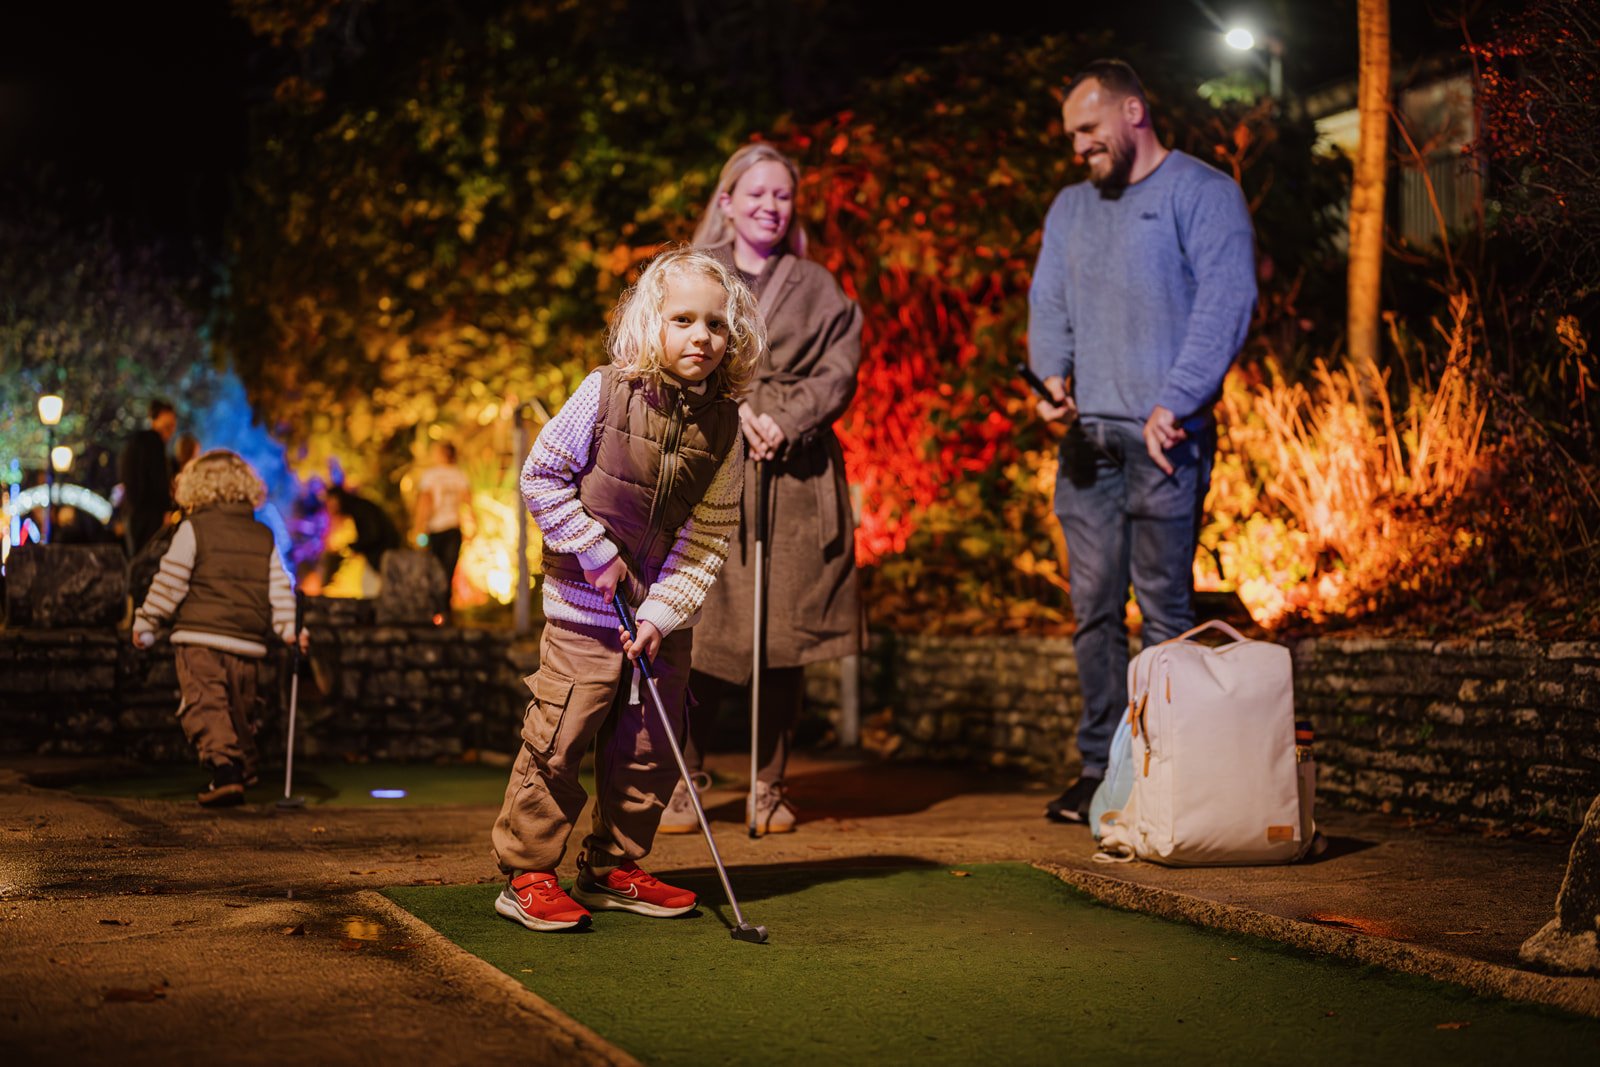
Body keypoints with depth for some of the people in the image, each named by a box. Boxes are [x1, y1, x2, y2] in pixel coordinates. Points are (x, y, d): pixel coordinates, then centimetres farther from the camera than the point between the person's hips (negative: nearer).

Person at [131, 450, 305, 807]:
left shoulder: (193, 529, -1)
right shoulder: (264, 537, 12)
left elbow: (170, 582, -2)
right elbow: (279, 589, 9)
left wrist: (145, 623, 5)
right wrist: (289, 629, 13)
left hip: (201, 638, -5)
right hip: (248, 644, 5)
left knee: (206, 707, -9)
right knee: (242, 711, 19)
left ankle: (224, 768, -26)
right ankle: (243, 772, 27)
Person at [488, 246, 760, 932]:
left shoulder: (723, 424, -3)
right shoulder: (608, 393, -12)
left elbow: (705, 538, -2)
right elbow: (540, 476, -8)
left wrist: (662, 615, -11)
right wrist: (597, 553, -12)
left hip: (663, 614, 4)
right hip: (586, 606, -4)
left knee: (651, 747, 10)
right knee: (558, 740, -4)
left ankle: (613, 867, 26)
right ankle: (525, 873, 9)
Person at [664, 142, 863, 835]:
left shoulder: (818, 289, 14)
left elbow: (839, 370, 3)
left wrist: (784, 420, -13)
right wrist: (735, 410, -15)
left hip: (796, 479, 1)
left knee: (785, 639, 1)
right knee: (703, 634, -7)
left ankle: (769, 787, 12)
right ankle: (682, 783, 5)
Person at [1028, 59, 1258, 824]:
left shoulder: (1202, 194, 1)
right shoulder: (1070, 208, 22)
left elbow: (1225, 304, -8)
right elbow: (1047, 302, 20)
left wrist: (1173, 405, -16)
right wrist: (1052, 373, -1)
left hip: (1163, 435, -6)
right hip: (1086, 434, 6)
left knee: (1164, 604, -5)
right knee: (1092, 603, 5)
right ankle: (1100, 767, 11)